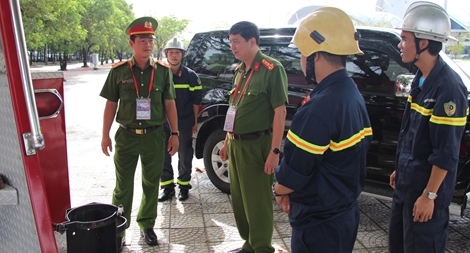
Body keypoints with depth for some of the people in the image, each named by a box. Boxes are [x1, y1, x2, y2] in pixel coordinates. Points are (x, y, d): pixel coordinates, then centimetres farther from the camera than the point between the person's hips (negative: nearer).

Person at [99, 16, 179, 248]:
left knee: (151, 184, 12)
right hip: (126, 135, 0)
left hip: (155, 135, 1)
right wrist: (105, 135, 1)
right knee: (123, 185, 10)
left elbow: (169, 104, 4)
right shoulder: (118, 71, -2)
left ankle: (147, 225, 30)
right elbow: (111, 104, 3)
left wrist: (174, 134, 0)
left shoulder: (163, 71, 0)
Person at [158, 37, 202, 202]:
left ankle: (183, 186, 23)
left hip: (184, 123, -2)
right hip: (163, 123, 2)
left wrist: (195, 121, 0)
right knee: (163, 157, 7)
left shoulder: (190, 75, -2)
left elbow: (196, 100, 0)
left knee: (185, 157, 8)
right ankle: (167, 187, 21)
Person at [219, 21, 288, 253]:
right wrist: (227, 141, 18)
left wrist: (274, 151, -20)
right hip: (236, 144, 8)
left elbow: (280, 111, -16)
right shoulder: (240, 70, 12)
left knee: (257, 201, 3)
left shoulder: (271, 69, -12)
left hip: (256, 145, -8)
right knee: (238, 199, 16)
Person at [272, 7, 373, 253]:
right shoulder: (354, 96, 3)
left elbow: (293, 174, -24)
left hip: (319, 220, -9)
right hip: (345, 211, 9)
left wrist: (279, 190, 0)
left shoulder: (319, 108, -28)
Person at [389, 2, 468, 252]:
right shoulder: (421, 79, 6)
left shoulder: (448, 86, -22)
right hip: (407, 184, 9)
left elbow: (446, 152, -22)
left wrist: (429, 195, -19)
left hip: (425, 189, -9)